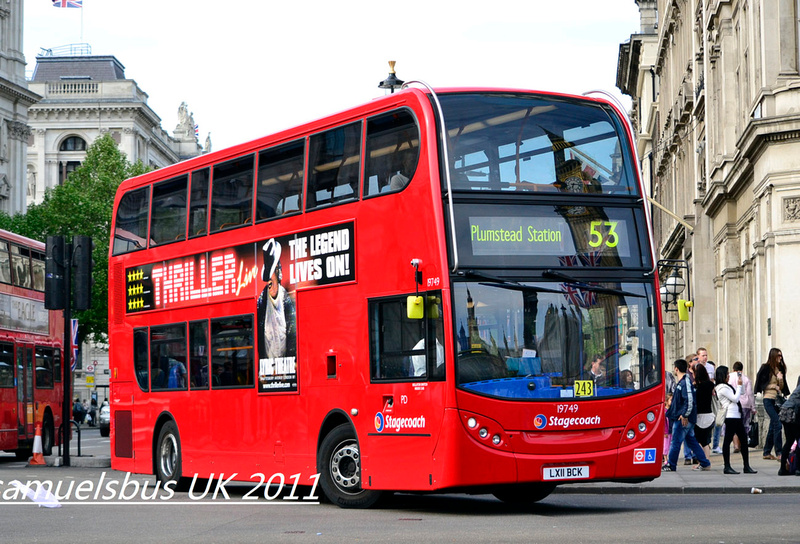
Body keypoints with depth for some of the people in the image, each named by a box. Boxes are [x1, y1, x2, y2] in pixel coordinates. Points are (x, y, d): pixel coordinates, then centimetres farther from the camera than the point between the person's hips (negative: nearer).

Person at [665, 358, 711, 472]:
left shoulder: (685, 382, -15)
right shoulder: (681, 382, 16)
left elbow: (690, 400, -23)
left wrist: (685, 415, -24)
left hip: (683, 419, -10)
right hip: (682, 418, 10)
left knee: (675, 441, -4)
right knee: (691, 441, 13)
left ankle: (671, 466, 2)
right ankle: (705, 464, 15)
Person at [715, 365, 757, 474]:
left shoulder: (726, 386, 21)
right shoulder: (722, 387, -11)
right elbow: (735, 398, -14)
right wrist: (739, 385, -7)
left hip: (736, 416, 11)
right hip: (730, 416, -11)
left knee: (744, 439, 8)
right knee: (728, 440, -6)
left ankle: (746, 466, 10)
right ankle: (727, 467, -3)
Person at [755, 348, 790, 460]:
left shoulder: (780, 368, 14)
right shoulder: (766, 368, -4)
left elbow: (782, 387, 16)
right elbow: (761, 383, -5)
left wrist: (780, 380, -4)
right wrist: (774, 386, -12)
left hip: (778, 399, 7)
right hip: (769, 399, -7)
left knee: (773, 426, 8)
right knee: (777, 424, -16)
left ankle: (767, 452, 16)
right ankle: (779, 453, -16)